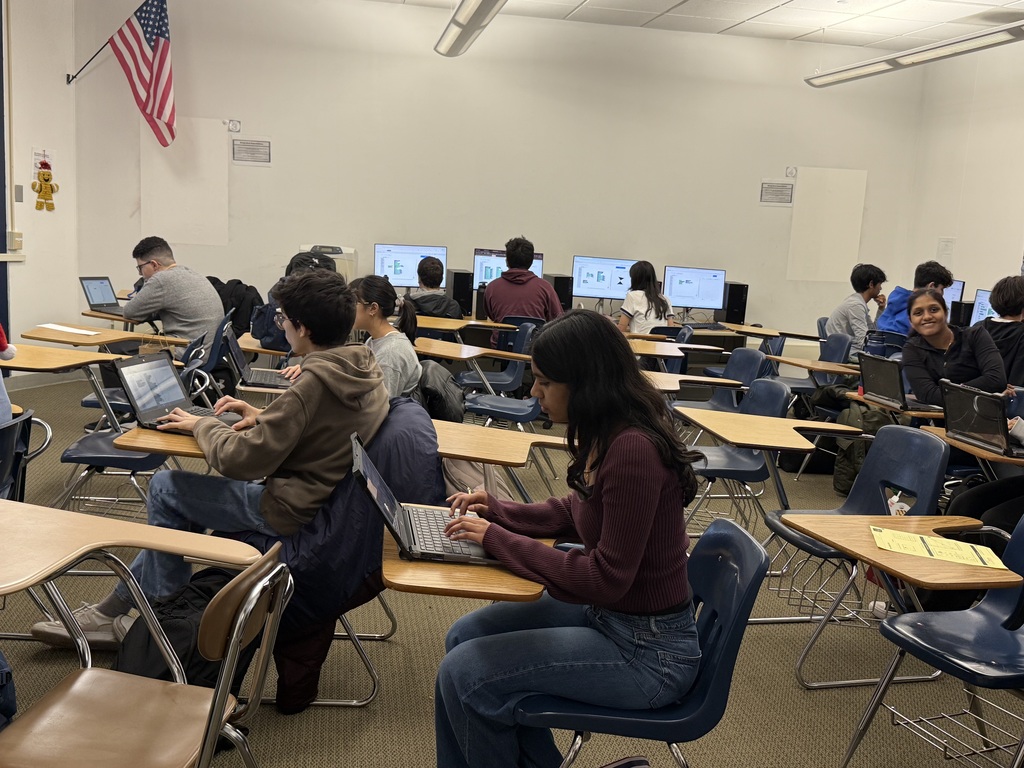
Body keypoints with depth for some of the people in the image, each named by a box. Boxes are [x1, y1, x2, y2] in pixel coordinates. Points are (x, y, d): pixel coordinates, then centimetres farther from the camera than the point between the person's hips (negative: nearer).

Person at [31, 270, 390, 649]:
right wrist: (264, 417, 8)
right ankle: (116, 605, 29)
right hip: (329, 498, 9)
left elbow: (242, 460, -25)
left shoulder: (314, 383, -27)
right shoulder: (366, 369, 1)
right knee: (179, 502, 20)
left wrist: (202, 425, -6)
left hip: (291, 510, -9)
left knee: (165, 488, 7)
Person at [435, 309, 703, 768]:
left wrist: (497, 539, -19)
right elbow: (577, 513, 16)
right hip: (607, 611, 9)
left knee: (464, 676, -9)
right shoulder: (606, 435, -1)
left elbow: (606, 579, -25)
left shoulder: (633, 449, -28)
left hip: (647, 652, -9)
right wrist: (495, 511, 4)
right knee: (465, 637, 9)